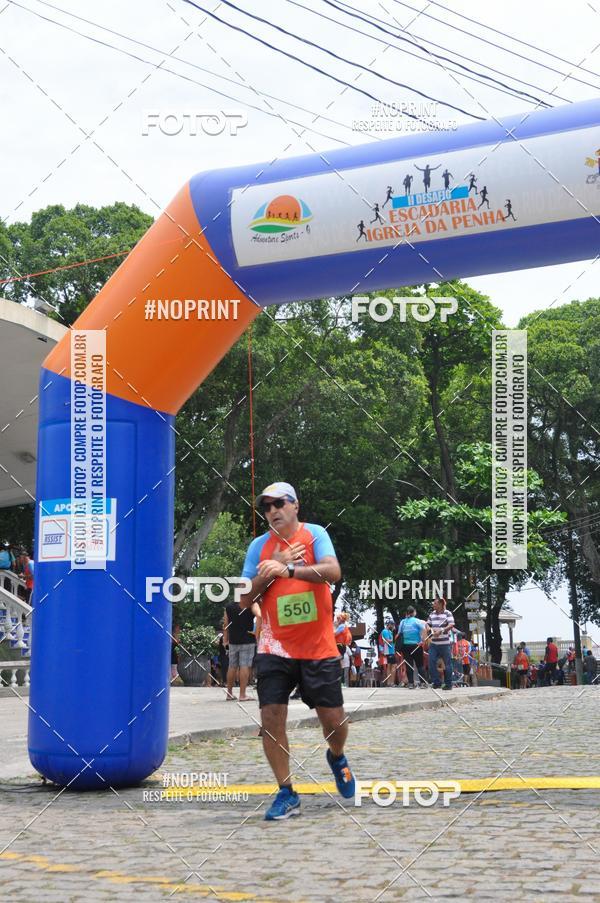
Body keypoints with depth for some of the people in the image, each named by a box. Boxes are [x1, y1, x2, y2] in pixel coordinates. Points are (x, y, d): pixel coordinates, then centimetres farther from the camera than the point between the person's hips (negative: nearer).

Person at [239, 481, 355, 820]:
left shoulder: (314, 534, -4)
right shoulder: (259, 546, 3)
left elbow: (333, 572, -22)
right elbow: (245, 599, 1)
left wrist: (289, 569, -32)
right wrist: (272, 569, -12)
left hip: (319, 648, -2)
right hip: (276, 648, 2)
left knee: (334, 720, 3)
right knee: (271, 718, -10)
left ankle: (337, 758, 38)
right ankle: (287, 794, 3)